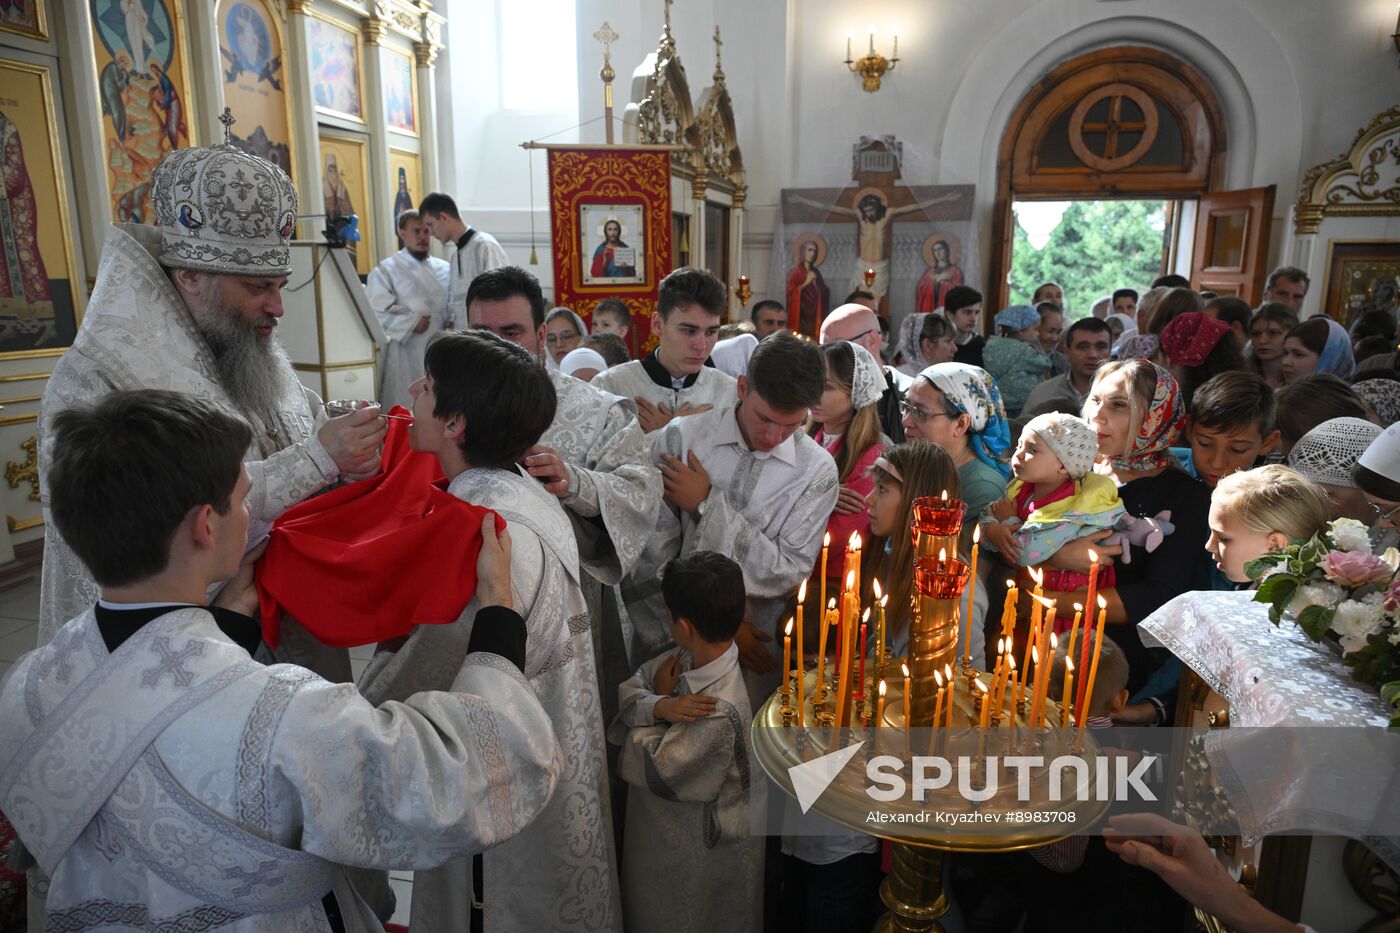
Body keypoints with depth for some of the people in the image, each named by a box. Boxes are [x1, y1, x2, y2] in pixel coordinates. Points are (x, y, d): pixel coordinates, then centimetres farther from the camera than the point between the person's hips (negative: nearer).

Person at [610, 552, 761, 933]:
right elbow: (628, 690, -7)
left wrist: (661, 695, -17)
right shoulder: (687, 657, -13)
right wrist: (660, 707, -27)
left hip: (699, 853, -7)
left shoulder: (719, 712, -37)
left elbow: (653, 770, -26)